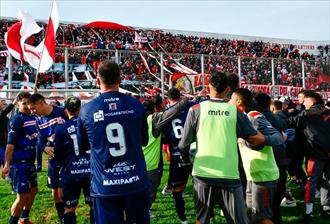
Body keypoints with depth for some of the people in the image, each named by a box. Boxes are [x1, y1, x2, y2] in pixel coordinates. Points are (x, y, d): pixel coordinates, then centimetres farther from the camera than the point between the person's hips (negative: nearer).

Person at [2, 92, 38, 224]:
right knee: (23, 195, -4)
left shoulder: (34, 118, 9)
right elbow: (10, 143, -18)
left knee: (33, 190, 19)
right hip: (19, 163, -9)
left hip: (30, 162, 9)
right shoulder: (17, 120, -13)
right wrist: (7, 164, -21)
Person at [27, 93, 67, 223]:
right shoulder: (39, 121, 8)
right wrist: (45, 148, -15)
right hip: (53, 160, 7)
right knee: (55, 193, 14)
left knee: (62, 193, -6)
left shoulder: (62, 112, -13)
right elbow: (40, 141, 6)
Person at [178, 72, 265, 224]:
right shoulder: (235, 111, 0)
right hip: (229, 175, 0)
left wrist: (186, 159, 20)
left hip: (203, 175, 0)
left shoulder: (196, 110, -2)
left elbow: (184, 145, 1)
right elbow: (258, 139, 0)